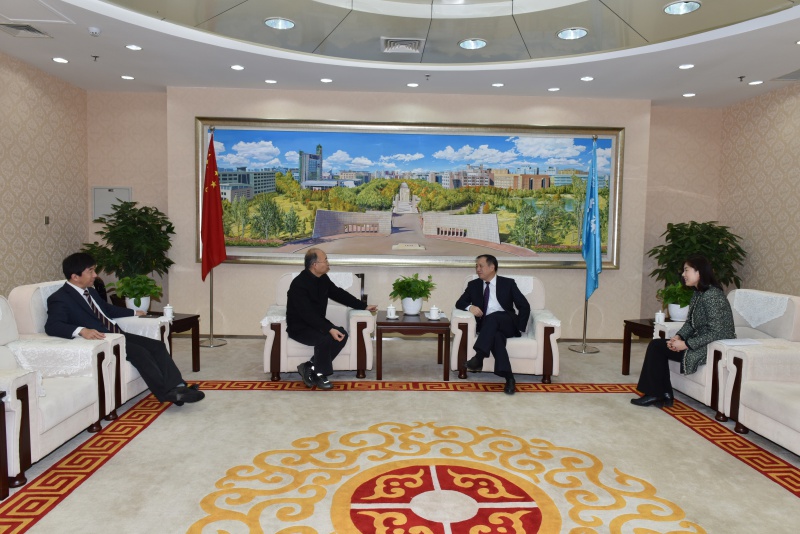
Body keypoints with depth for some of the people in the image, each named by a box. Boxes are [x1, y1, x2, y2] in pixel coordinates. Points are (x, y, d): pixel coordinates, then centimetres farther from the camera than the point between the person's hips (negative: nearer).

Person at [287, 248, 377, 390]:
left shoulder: (323, 279, 1)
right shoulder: (299, 284, -25)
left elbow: (340, 294, 12)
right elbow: (308, 314, -31)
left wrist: (364, 306, 9)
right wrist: (330, 329, -38)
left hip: (317, 323, 8)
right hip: (299, 327, -8)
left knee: (342, 335, -14)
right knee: (325, 338, -33)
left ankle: (310, 367, -6)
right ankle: (319, 374, -9)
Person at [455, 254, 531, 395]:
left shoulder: (508, 283, 6)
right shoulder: (473, 285, 13)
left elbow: (524, 306, 5)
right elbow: (459, 303, 9)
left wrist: (519, 327, -7)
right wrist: (470, 307, -14)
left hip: (507, 324, -1)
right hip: (488, 327, 1)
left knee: (493, 317, -35)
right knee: (495, 335, -36)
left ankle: (478, 357, -44)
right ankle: (509, 377, -44)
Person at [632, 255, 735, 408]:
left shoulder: (712, 296, -21)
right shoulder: (698, 294, 9)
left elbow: (716, 334, -25)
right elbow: (690, 322, 13)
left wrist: (686, 344, -22)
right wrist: (679, 336, -6)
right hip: (700, 342, 9)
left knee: (657, 347, -11)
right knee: (656, 345, -1)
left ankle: (656, 395, 3)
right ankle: (664, 395, 2)